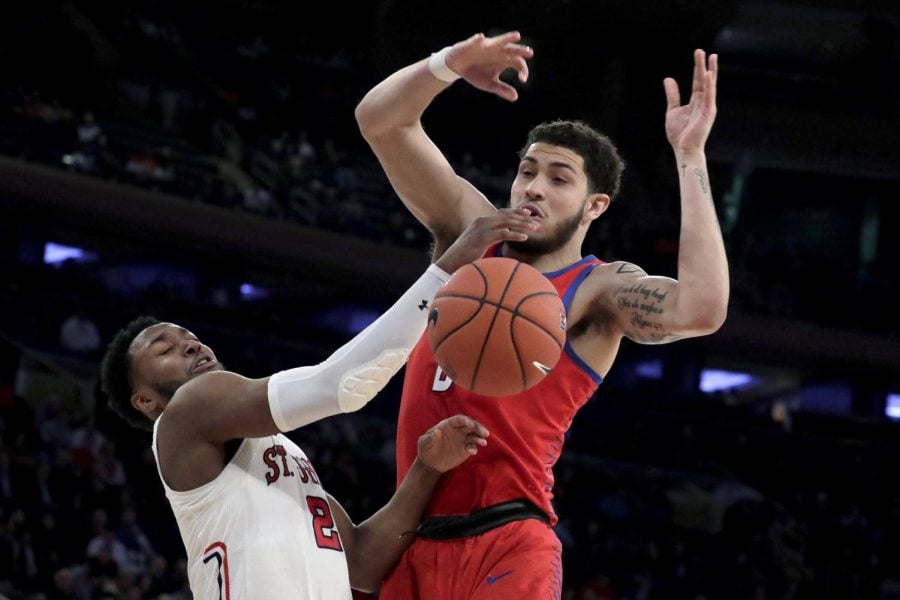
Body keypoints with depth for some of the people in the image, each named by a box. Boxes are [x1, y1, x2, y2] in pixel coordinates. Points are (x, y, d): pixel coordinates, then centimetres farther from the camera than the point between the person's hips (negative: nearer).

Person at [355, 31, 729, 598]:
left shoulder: (599, 290, -1)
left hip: (507, 548, -5)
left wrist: (691, 159, -19)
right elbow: (379, 121, 10)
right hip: (414, 541, 5)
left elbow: (700, 310, -23)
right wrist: (449, 65, -9)